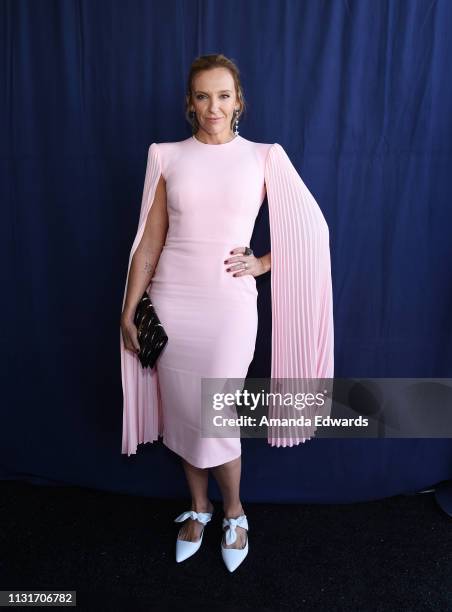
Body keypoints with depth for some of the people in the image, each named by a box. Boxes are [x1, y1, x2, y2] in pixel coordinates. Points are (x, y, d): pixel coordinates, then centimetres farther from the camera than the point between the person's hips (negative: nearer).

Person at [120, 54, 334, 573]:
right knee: (181, 414, 12)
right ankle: (198, 508, 38)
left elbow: (312, 227, 6)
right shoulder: (167, 157, 5)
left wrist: (262, 263, -3)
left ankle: (234, 512, 31)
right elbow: (149, 242, 4)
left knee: (216, 421, 0)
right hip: (171, 302, 2)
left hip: (229, 303, -2)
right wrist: (129, 311, 4)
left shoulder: (263, 158, 2)